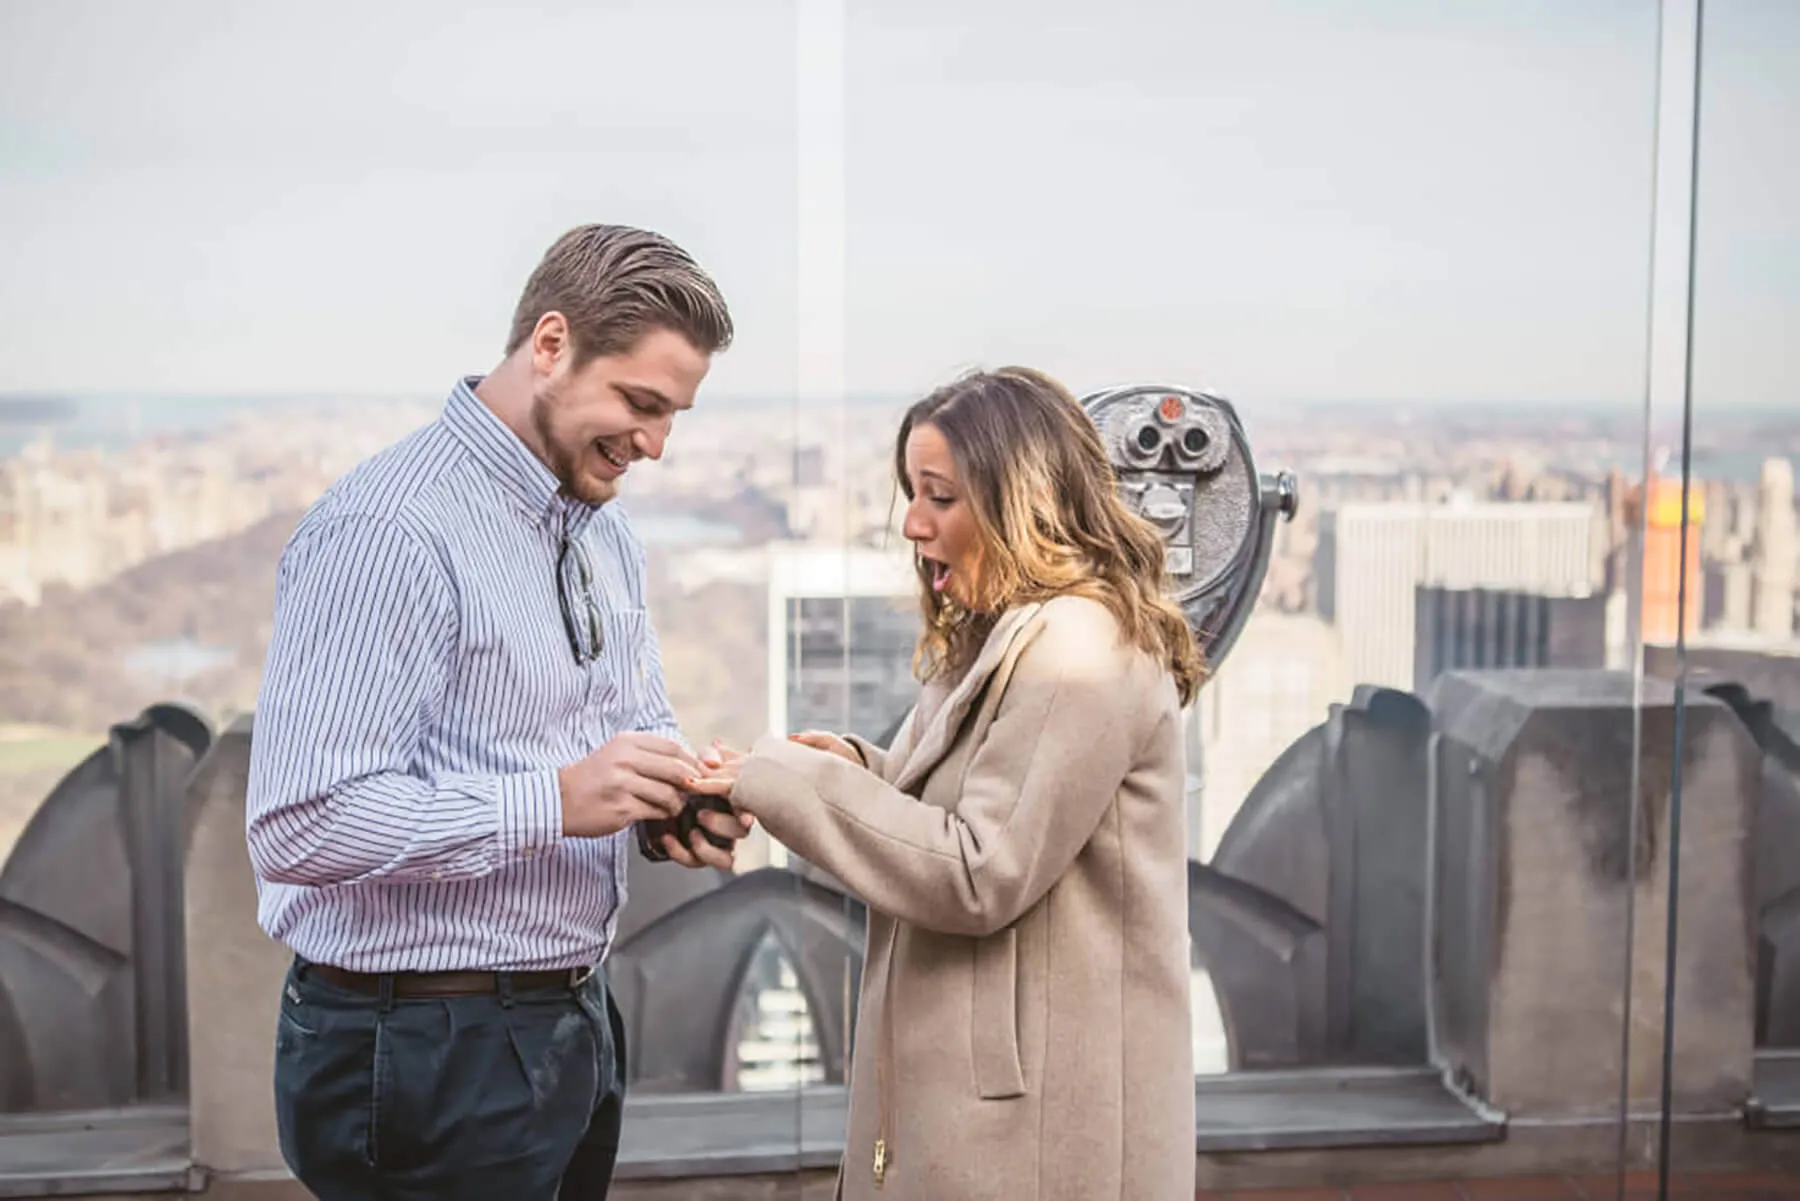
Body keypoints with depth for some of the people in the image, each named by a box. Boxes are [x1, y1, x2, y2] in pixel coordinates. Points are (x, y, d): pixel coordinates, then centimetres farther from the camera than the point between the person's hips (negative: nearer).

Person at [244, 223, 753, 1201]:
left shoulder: (602, 529, 9)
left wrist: (678, 799, -4)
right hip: (427, 1053, -8)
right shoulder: (386, 530, -20)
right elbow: (298, 827, -24)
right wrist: (555, 801, -27)